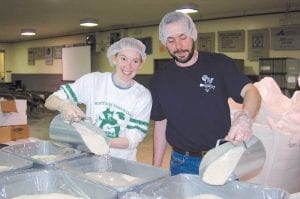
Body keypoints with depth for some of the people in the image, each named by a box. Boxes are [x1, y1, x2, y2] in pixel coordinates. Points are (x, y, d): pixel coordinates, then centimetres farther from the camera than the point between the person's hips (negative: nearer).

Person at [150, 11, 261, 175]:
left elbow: (250, 91, -14)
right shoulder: (160, 80, 1)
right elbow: (160, 125, 5)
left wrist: (244, 117, -36)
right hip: (182, 163, 1)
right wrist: (155, 168, 3)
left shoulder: (219, 64, -5)